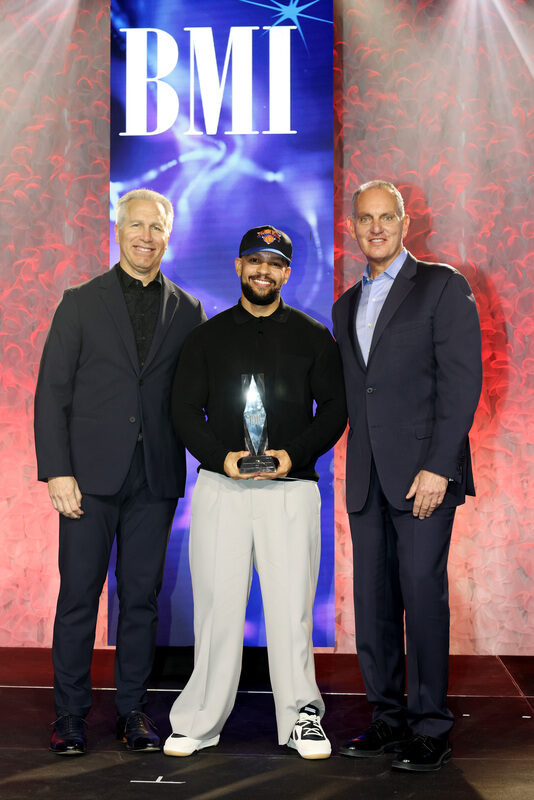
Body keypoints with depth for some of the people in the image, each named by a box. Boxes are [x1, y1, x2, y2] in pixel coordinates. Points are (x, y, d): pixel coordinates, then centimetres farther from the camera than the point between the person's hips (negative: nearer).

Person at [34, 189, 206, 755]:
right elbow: (52, 392, 1)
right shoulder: (81, 303, 5)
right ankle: (70, 714, 13)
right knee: (78, 595, 1)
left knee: (142, 597, 7)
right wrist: (57, 470, -7)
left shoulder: (187, 312, 10)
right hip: (91, 472, -1)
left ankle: (132, 710, 17)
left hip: (155, 476, 2)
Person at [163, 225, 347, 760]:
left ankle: (301, 717, 10)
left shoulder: (313, 337, 10)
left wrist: (294, 454, -9)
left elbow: (334, 410, 8)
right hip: (219, 485, 1)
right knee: (217, 604, 1)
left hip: (292, 487, 0)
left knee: (291, 606, -3)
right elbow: (184, 408, 8)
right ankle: (201, 721, 10)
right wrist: (221, 455, -9)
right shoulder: (208, 336, 12)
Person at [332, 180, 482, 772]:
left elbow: (461, 379, -8)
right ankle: (388, 717, 16)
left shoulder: (442, 286, 1)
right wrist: (355, 469, 6)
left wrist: (437, 467, -15)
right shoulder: (346, 306, 20)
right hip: (366, 477, 6)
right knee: (372, 601, 6)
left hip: (424, 470, -5)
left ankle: (430, 728, 3)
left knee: (423, 595, -6)